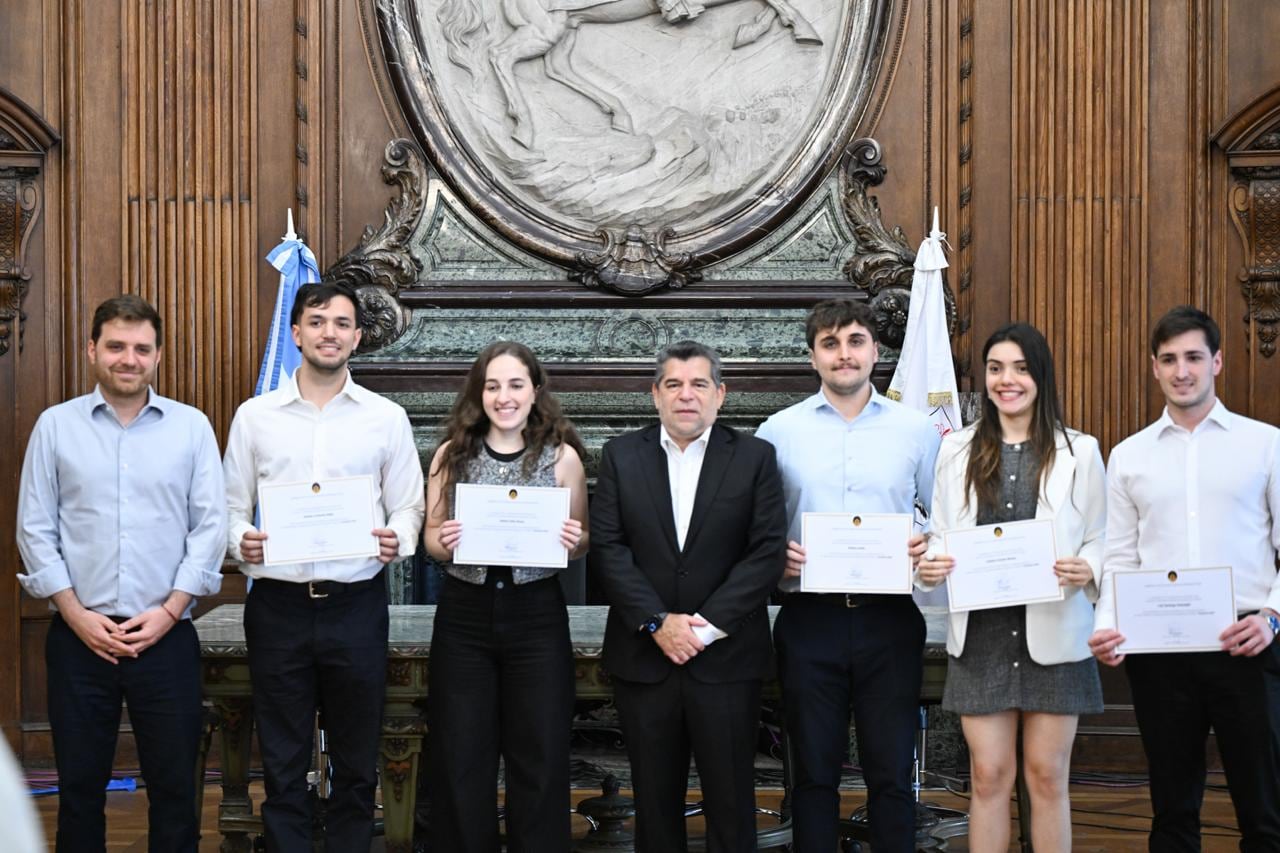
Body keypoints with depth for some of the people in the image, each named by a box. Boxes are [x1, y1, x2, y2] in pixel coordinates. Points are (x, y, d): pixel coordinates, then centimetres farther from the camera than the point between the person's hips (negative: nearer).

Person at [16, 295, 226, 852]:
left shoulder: (192, 427, 3)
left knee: (174, 785, 5)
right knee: (79, 784, 8)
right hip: (79, 638, 0)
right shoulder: (55, 426, 3)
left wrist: (169, 610, -8)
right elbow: (34, 529, 2)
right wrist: (77, 615, -6)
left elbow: (211, 526, 0)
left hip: (167, 636, 0)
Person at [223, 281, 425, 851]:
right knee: (282, 765, 7)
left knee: (356, 762, 8)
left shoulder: (386, 418, 5)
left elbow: (407, 507, 5)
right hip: (278, 604, 0)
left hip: (357, 605, 0)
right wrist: (240, 542, -13)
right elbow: (232, 506, 7)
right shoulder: (255, 416, 6)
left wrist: (397, 539, -16)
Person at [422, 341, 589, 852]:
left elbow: (581, 542, 7)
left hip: (537, 617, -1)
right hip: (464, 617, 1)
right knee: (460, 760, 7)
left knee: (538, 759, 6)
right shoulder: (451, 453, 3)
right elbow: (430, 537, 9)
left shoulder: (562, 456, 0)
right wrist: (444, 542, -14)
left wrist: (572, 540, -15)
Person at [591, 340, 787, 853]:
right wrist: (657, 622, -11)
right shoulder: (622, 456, 6)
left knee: (731, 800, 3)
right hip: (643, 657, 1)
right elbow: (607, 547, -1)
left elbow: (766, 552, -5)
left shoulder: (754, 458, 3)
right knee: (655, 798, 9)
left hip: (725, 656, -1)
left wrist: (707, 624, -12)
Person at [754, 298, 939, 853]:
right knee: (813, 773, 8)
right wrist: (774, 553, -12)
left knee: (891, 774, 4)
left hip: (890, 620, 0)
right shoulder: (779, 431, 5)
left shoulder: (916, 430, 5)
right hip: (809, 619, 0)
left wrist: (930, 547, -11)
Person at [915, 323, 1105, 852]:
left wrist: (1088, 572, -17)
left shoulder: (1079, 451, 2)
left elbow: (1102, 541, 4)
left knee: (1047, 774, 5)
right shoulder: (957, 450, 7)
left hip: (1054, 634, -1)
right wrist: (928, 567, -12)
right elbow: (938, 536, 9)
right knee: (988, 774, 4)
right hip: (980, 634, 1)